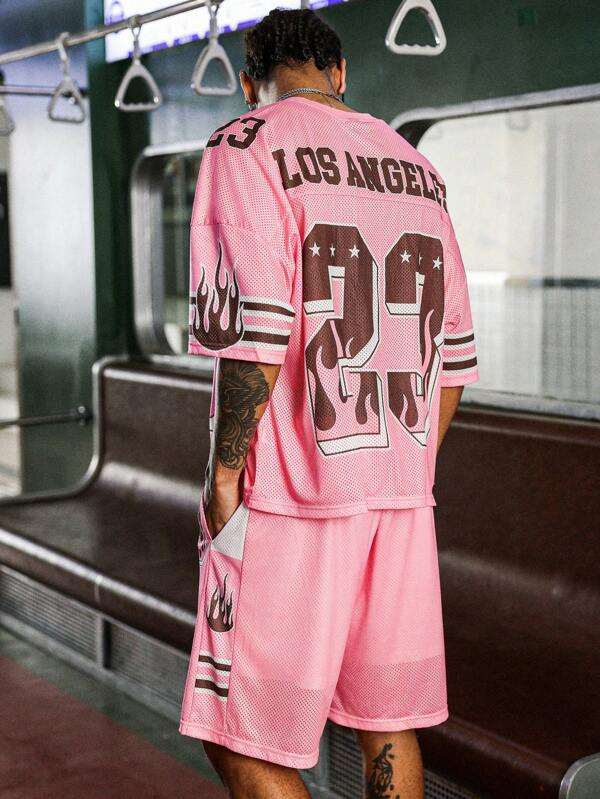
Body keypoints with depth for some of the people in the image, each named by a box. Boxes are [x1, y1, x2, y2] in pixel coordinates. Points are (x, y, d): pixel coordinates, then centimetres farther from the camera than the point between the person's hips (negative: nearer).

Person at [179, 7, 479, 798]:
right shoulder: (417, 169, 15)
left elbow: (256, 327, -17)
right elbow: (455, 353, 14)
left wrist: (223, 473, -10)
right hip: (403, 495, 7)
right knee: (388, 722, 16)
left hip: (288, 496, -6)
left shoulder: (246, 148, -5)